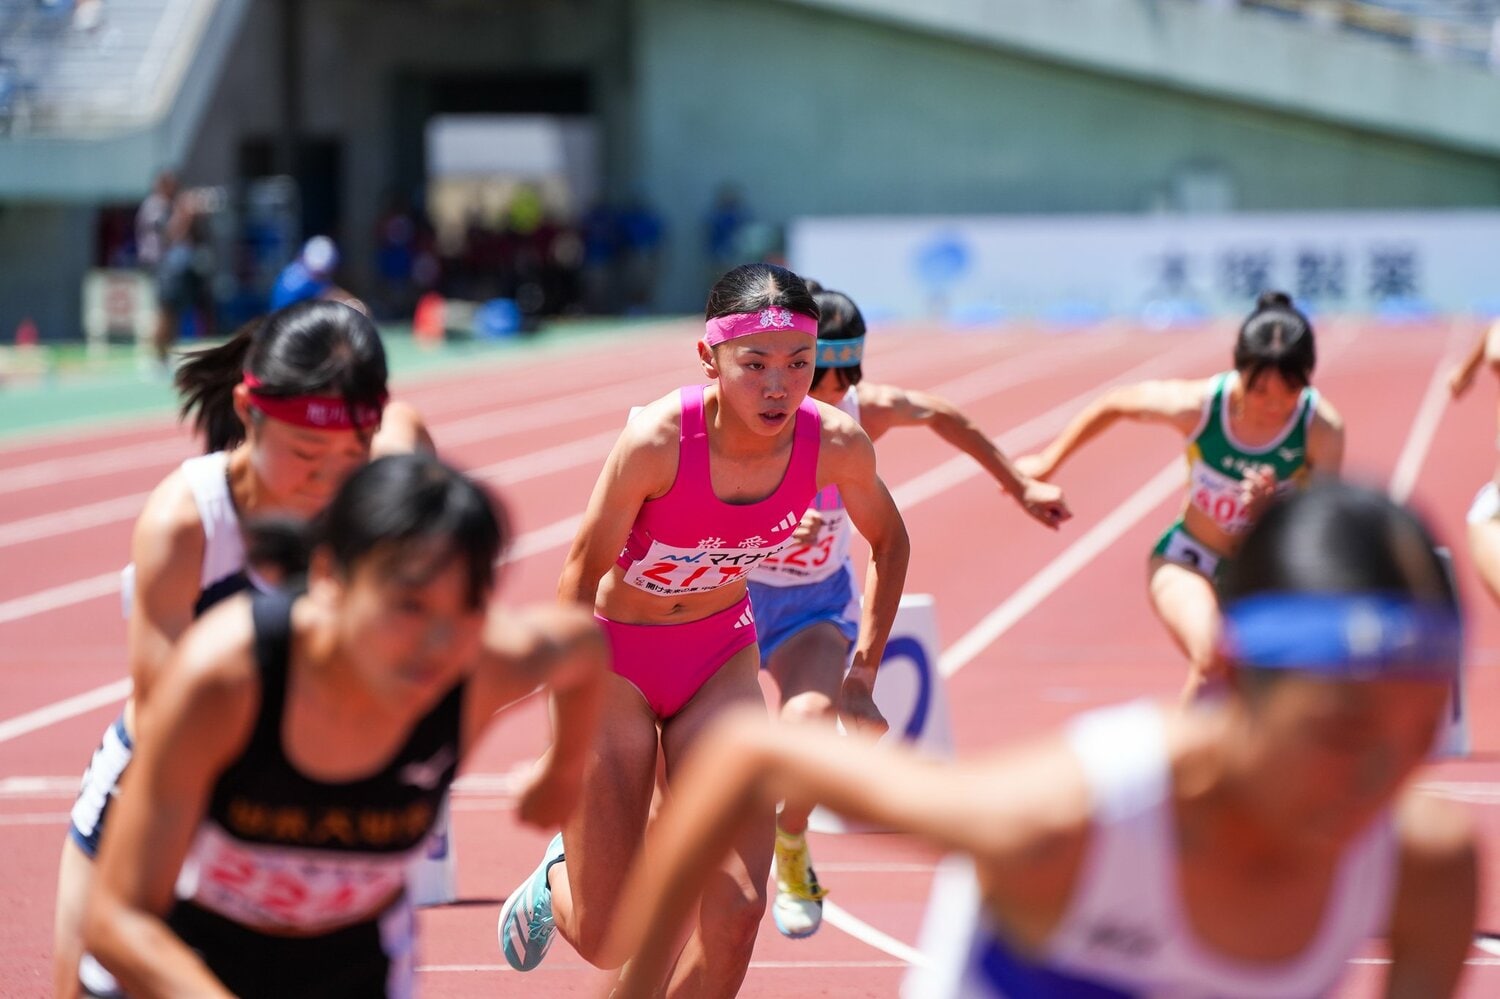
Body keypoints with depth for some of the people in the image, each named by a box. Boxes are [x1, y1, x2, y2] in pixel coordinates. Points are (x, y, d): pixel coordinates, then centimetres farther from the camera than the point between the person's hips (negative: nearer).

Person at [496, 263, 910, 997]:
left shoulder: (836, 444, -20)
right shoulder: (658, 440, -32)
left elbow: (888, 540, 2)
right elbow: (583, 575, -19)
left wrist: (861, 677, 0)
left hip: (722, 654, 3)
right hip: (614, 653, -3)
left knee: (735, 909, -10)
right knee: (608, 937, 1)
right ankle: (558, 881, 38)